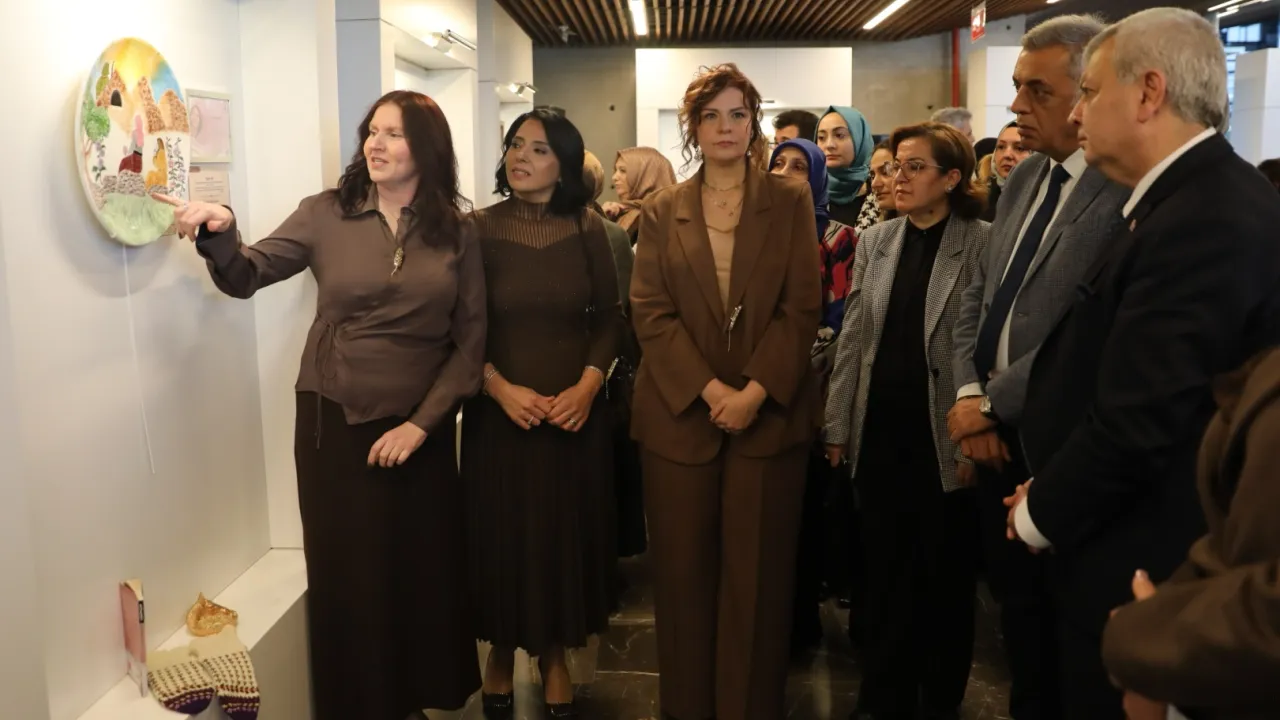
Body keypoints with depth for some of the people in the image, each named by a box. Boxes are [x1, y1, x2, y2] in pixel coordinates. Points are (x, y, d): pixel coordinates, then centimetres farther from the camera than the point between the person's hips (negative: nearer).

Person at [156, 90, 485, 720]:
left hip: (419, 426, 1)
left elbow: (471, 339, -2)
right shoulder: (326, 214, -2)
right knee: (345, 577, 9)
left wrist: (423, 421, -9)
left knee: (425, 574, 10)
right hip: (333, 421, 0)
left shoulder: (456, 232, -1)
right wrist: (220, 233, -28)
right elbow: (246, 276, -6)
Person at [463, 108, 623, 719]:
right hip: (499, 410, -1)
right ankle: (502, 653, 31)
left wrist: (588, 384, -12)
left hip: (576, 411, 1)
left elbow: (609, 317, 2)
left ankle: (554, 656, 30)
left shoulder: (587, 229, 0)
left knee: (567, 535, 10)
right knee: (503, 537, 7)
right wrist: (501, 389, -16)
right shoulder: (478, 229, -4)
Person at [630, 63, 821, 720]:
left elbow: (802, 307, -2)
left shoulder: (790, 202, 6)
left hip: (770, 414, -1)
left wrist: (755, 391, -13)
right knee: (683, 574, 7)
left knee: (758, 577, 4)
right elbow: (650, 311, 0)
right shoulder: (663, 210, 9)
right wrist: (708, 388, -13)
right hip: (680, 412, 1)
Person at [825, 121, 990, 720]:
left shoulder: (983, 245, -7)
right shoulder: (875, 242, 6)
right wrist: (838, 427, 5)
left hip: (943, 436, -4)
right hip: (879, 432, 4)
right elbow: (852, 338, 7)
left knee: (945, 575, 11)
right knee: (885, 570, 13)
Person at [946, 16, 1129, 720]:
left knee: (1060, 616, 12)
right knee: (1012, 597, 20)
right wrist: (971, 395, -3)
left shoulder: (1128, 189, -19)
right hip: (998, 432, 7)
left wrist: (991, 403, -14)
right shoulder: (1024, 178, 9)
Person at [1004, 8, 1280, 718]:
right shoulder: (1194, 198, 7)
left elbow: (1135, 421, -27)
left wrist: (1041, 514, -12)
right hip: (1136, 537, 9)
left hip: (1139, 563, -9)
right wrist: (1050, 491, 5)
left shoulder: (1207, 221, -25)